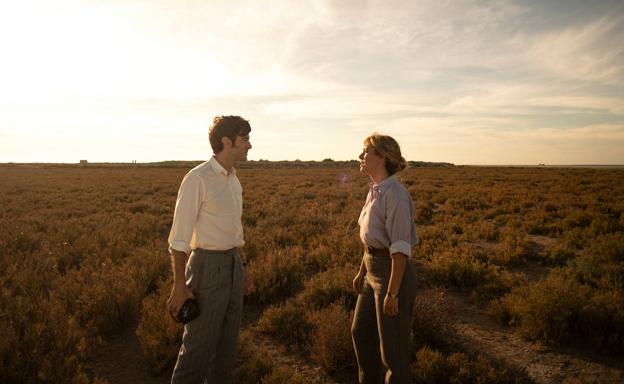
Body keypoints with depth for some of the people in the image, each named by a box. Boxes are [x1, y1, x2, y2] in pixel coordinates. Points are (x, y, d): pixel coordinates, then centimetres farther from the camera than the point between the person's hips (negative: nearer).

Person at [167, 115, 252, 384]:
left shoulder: (233, 180, 11)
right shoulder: (197, 179, -15)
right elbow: (180, 236, -16)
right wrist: (180, 286, -17)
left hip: (233, 265, 8)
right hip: (208, 265, -8)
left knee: (227, 341, 15)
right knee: (199, 345, 0)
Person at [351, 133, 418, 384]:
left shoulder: (395, 194, -21)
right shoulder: (375, 190, 7)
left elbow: (401, 248, -23)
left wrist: (392, 293, -22)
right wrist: (361, 272, 18)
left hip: (392, 273, -9)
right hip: (373, 271, 10)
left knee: (392, 345, 7)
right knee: (361, 332, 22)